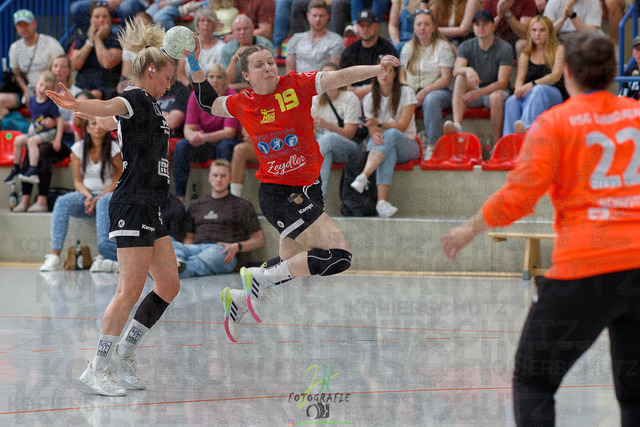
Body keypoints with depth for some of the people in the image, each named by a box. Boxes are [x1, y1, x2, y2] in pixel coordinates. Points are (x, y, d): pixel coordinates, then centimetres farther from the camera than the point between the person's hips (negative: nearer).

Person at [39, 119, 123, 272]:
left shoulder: (114, 149, -4)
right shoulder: (79, 148, 4)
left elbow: (118, 181, -5)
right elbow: (78, 181, 4)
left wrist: (98, 198, -18)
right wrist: (88, 196, -17)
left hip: (107, 194, -2)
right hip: (85, 194, 3)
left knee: (104, 202, -40)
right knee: (62, 202, -28)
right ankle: (55, 256, -38)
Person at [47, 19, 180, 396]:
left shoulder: (150, 105, 19)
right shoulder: (137, 98, -9)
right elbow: (110, 108, -34)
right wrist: (77, 105, -55)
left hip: (151, 209, 10)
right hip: (132, 205, -10)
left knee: (169, 286, 8)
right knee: (132, 288, -12)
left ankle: (125, 354, 15)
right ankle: (98, 368, -8)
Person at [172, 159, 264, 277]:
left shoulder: (242, 206, 19)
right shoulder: (196, 205, 30)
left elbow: (259, 240, 16)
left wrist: (237, 246, -5)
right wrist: (186, 248, 3)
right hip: (197, 248, 4)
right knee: (174, 246, -30)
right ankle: (178, 263, -65)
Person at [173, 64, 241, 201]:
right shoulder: (196, 96, -5)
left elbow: (230, 132, -21)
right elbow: (189, 128, -9)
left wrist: (206, 137, -38)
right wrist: (192, 137, -35)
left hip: (225, 140, -3)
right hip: (203, 146, 3)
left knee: (224, 146, -37)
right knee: (181, 146, -25)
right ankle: (179, 196, -26)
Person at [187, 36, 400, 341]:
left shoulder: (297, 85, -2)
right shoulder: (242, 104, -2)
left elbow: (340, 77, -15)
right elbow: (208, 103, 18)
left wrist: (378, 69, -30)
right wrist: (195, 68, 5)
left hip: (308, 190, 5)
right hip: (278, 194, -5)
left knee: (291, 264, 21)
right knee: (338, 256, -19)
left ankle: (238, 299, 41)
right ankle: (262, 278, -7)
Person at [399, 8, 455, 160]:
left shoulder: (443, 47, 0)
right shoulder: (408, 48, 16)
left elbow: (446, 78, -8)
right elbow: (402, 75, 16)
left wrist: (424, 92, -19)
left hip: (438, 91, -4)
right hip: (412, 91, 4)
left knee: (431, 99, -40)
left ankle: (431, 145, -36)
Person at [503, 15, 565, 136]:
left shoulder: (558, 49, 8)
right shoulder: (526, 54, 21)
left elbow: (556, 76, -7)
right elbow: (520, 78, 11)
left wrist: (533, 84, -23)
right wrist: (519, 88, -16)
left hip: (554, 95, -3)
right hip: (528, 95, 3)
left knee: (538, 90, -39)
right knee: (512, 101, -31)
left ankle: (527, 125, -64)